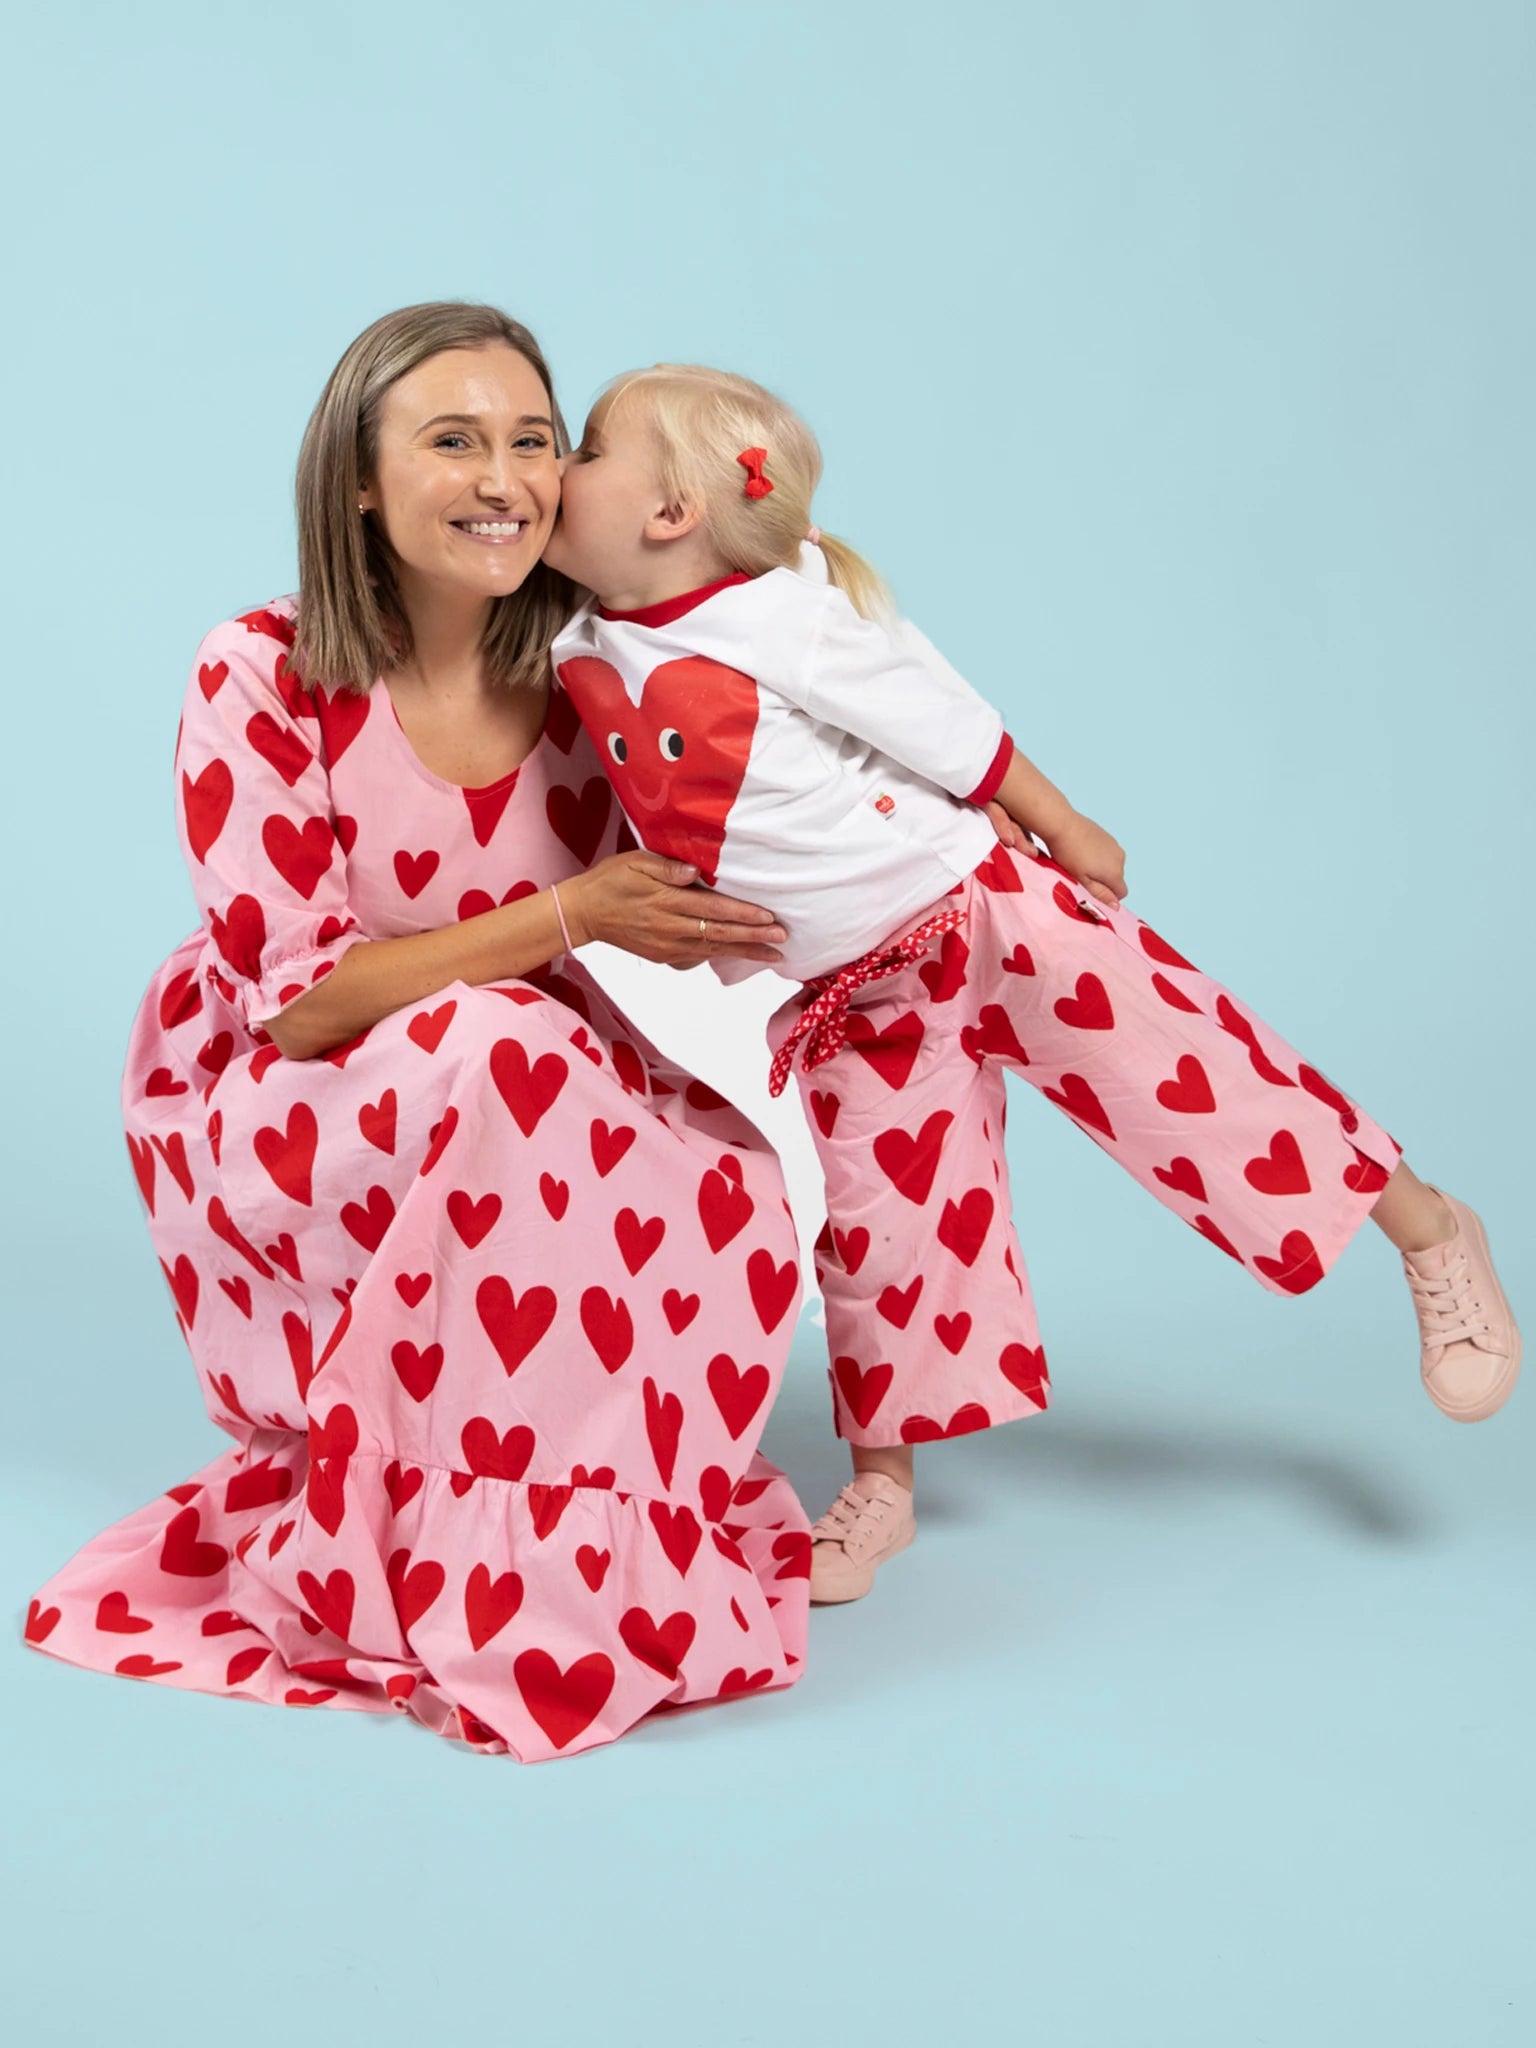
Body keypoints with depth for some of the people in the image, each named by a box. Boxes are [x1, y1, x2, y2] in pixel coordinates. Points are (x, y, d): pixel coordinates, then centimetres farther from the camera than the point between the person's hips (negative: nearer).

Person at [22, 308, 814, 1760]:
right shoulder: (262, 676, -18)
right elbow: (297, 1000, -20)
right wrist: (566, 916, -25)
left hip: (517, 1110, 4)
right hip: (266, 1119, -4)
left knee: (726, 1187, -25)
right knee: (496, 1053, -35)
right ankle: (503, 1584, -21)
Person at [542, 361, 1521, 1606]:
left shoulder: (776, 615, -21)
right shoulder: (587, 664, -3)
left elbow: (940, 719, -10)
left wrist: (1061, 828, -1)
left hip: (979, 906, -6)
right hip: (857, 1005, 6)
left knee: (1182, 1076, -3)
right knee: (878, 1232, 10)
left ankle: (1426, 1229, 18)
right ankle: (882, 1486, 25)